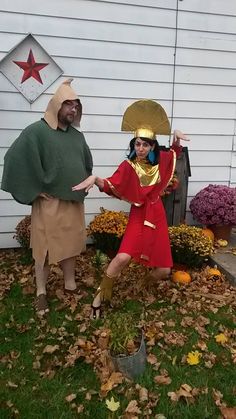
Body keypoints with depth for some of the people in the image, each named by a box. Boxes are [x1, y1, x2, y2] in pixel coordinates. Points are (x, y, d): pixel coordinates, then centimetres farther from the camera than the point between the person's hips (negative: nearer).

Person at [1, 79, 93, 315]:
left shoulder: (77, 135, 10)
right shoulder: (36, 132, -11)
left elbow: (87, 163, 23)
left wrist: (82, 187, 14)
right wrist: (34, 191, -14)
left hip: (74, 202, 6)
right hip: (49, 203, -6)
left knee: (70, 244, 15)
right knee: (46, 247, 4)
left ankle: (70, 285, 31)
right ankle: (41, 292, 21)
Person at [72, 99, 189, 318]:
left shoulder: (159, 160, 2)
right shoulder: (128, 166, -11)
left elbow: (175, 152, 22)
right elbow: (110, 186, -22)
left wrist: (176, 137, 1)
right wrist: (94, 179, -42)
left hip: (157, 215, 4)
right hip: (139, 215, -4)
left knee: (164, 269, 4)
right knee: (123, 256, -25)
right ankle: (100, 297, -1)